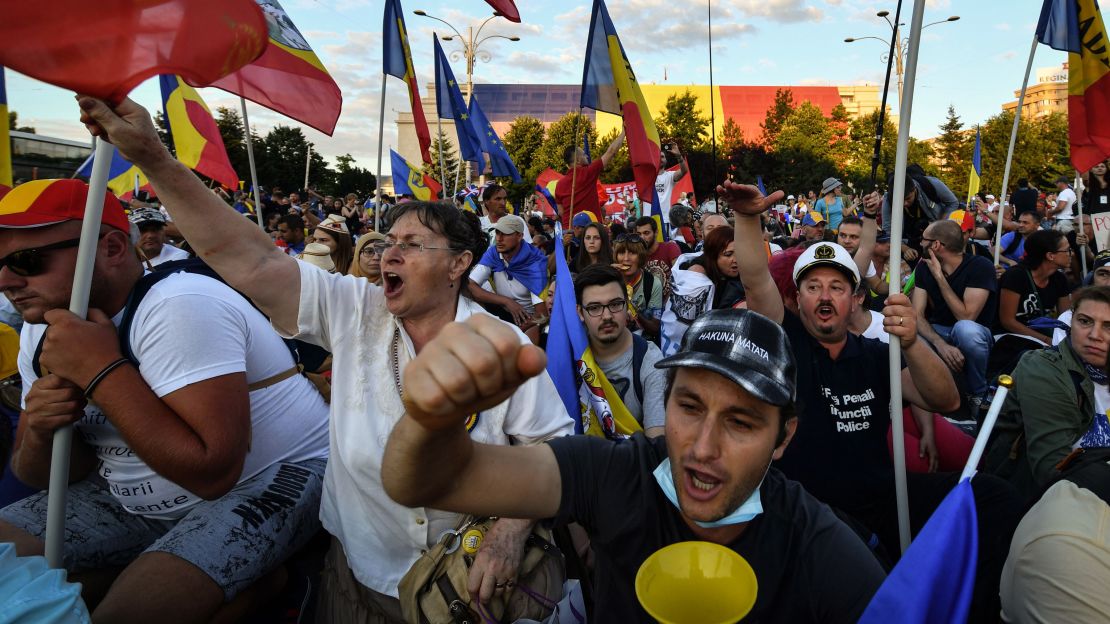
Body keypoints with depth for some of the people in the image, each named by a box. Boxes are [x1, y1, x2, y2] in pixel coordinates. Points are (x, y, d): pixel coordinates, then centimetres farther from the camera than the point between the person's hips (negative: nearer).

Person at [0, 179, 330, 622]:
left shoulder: (178, 308, -23)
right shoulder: (40, 331, 4)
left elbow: (214, 472, -31)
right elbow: (40, 475, 10)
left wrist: (100, 369, -26)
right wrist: (42, 434, -13)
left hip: (267, 484, -9)